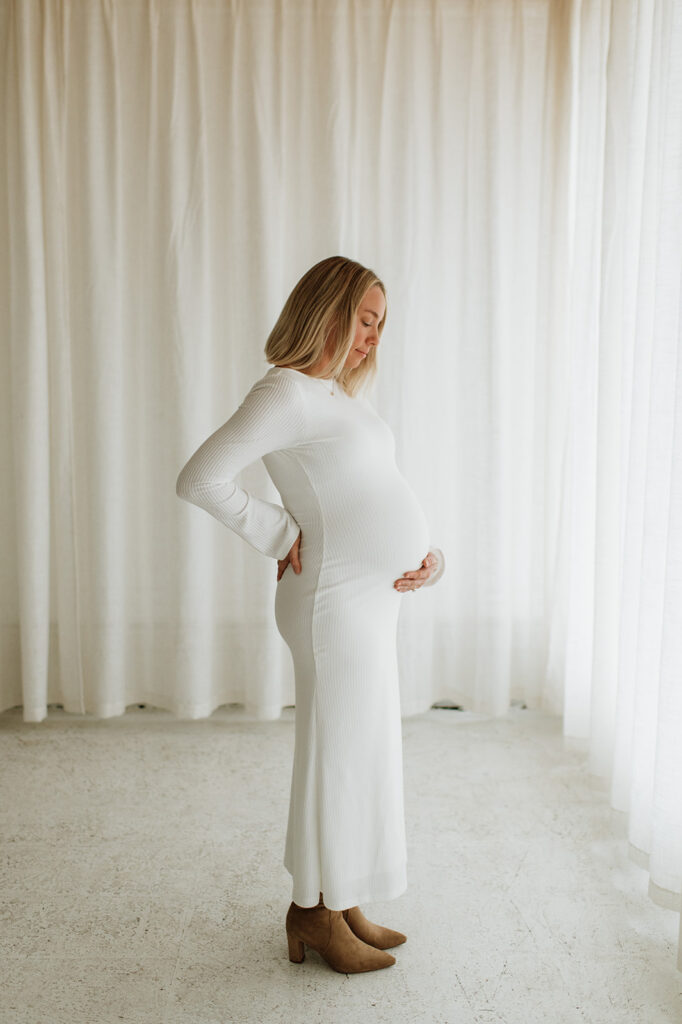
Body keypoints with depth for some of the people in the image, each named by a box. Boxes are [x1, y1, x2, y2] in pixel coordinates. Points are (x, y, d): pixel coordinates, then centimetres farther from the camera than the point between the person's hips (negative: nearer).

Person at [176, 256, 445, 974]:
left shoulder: (338, 396, 16)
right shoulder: (286, 393, -13)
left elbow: (382, 494, 19)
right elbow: (200, 479, -20)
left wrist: (428, 551, 3)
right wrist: (281, 536, -13)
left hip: (371, 599, 10)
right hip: (337, 603, -9)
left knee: (359, 753, 17)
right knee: (337, 754, 4)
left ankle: (337, 905, 33)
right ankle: (315, 913, 25)